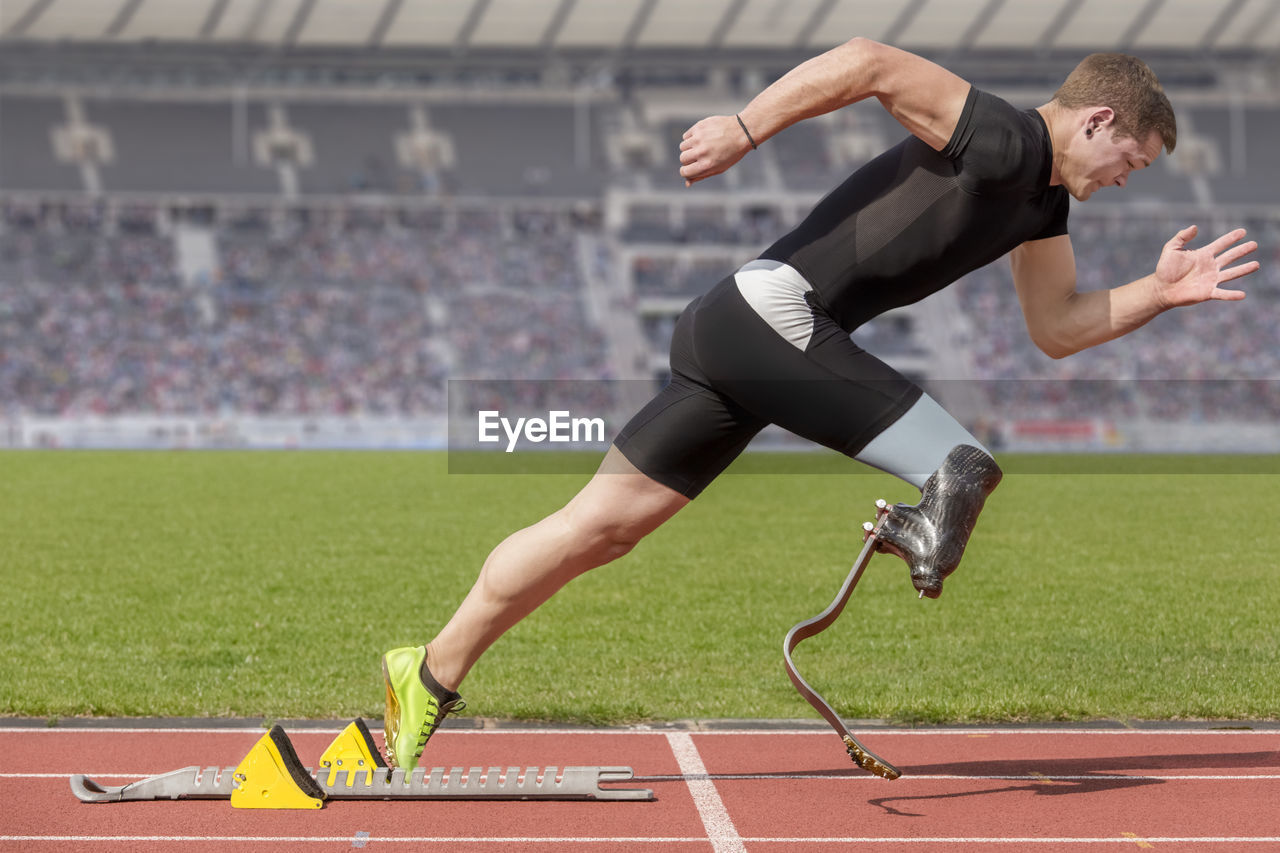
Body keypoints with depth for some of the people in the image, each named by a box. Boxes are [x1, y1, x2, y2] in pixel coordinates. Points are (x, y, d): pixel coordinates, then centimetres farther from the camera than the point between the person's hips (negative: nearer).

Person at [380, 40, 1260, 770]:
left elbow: (1058, 327, 28)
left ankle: (431, 676, 11)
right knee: (965, 472, -16)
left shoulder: (1043, 195, 19)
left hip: (733, 330, 9)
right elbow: (867, 61, -19)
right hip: (773, 314, -9)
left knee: (602, 525, 8)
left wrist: (1159, 292, 19)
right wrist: (745, 130, -21)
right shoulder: (1000, 140, -11)